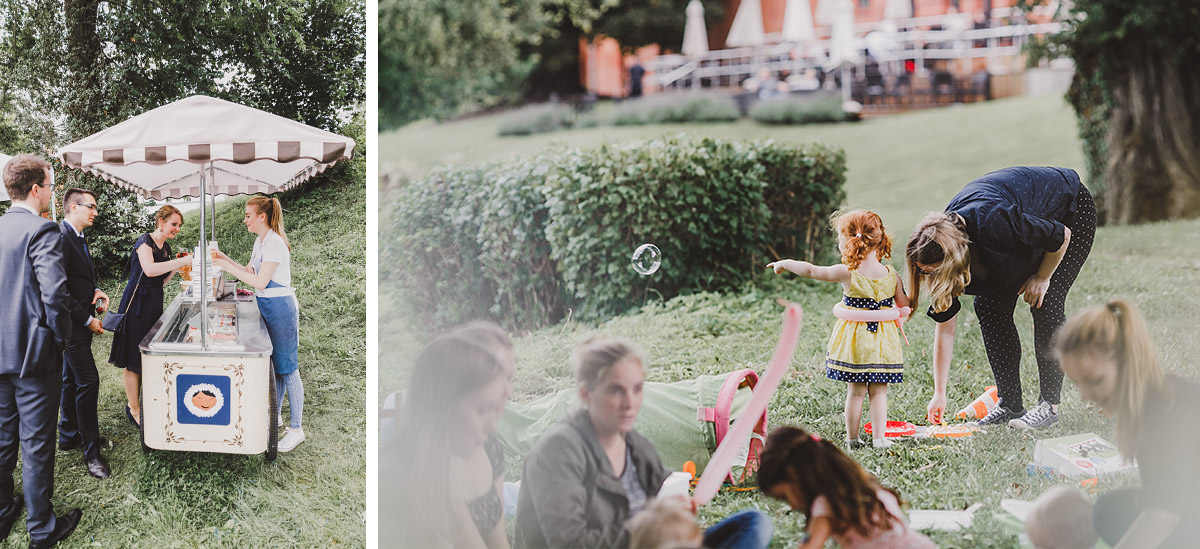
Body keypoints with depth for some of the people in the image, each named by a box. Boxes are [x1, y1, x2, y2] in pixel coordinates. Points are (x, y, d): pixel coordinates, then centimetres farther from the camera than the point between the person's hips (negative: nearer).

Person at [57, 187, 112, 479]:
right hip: (73, 324, -10)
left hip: (78, 324, 10)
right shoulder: (61, 238, -19)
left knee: (71, 379, 19)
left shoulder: (77, 238, 14)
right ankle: (91, 452, -5)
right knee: (88, 381, -9)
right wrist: (87, 319, -18)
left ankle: (69, 435, 31)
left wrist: (95, 291, 4)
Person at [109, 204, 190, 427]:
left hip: (155, 303, 9)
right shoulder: (145, 241, -13)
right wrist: (181, 261, -32)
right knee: (133, 360, -1)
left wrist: (176, 267, 2)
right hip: (137, 302, -9)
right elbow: (149, 269, -30)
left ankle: (138, 403, 23)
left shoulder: (166, 248, 13)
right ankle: (134, 410, 6)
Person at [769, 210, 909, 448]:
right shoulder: (891, 275, -5)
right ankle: (879, 438, 6)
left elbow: (811, 271, -5)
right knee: (879, 391, 9)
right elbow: (905, 307, 1)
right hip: (883, 342, 2)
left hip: (854, 339, -2)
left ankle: (852, 438, 14)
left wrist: (786, 264, 9)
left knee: (855, 391, 8)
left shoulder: (847, 273, -13)